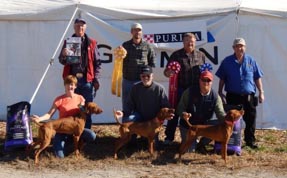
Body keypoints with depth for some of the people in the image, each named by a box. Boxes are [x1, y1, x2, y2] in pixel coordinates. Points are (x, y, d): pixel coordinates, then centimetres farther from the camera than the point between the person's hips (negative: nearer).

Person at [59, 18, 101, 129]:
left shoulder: (91, 43, 6)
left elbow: (97, 62, 6)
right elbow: (62, 61, 9)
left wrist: (96, 79, -1)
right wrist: (64, 55, -14)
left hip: (87, 80, -1)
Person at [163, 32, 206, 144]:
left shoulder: (201, 55, 8)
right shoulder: (176, 55, 0)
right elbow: (166, 72, -1)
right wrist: (168, 73, -24)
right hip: (180, 89, -2)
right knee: (175, 112, 2)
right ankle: (169, 137, 11)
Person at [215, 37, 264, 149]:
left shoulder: (251, 61, 4)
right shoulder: (227, 61, 1)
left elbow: (257, 78, 7)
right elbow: (222, 79, 4)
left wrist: (261, 92, 3)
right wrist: (220, 93, 1)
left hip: (248, 96, 1)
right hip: (232, 96, -1)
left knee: (250, 120, 5)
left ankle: (250, 141, 18)